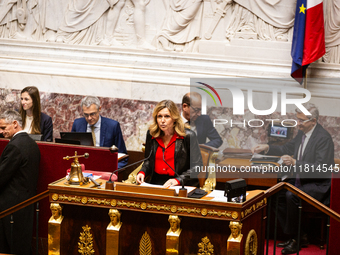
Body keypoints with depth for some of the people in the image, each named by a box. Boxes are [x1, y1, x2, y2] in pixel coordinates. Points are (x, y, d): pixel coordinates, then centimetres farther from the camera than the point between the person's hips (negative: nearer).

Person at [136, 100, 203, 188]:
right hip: (155, 183, 4)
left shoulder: (188, 136, -7)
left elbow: (197, 167, -8)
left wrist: (178, 180, -21)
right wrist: (142, 172, 1)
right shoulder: (151, 134, 8)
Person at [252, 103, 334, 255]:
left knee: (291, 196, -31)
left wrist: (295, 163, -32)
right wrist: (266, 148, 9)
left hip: (318, 185, -9)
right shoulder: (302, 133, 8)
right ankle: (295, 236, 1)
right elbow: (287, 149, 24)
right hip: (301, 180, 9)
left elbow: (320, 169, -25)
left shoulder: (324, 138, -19)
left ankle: (297, 238, -14)